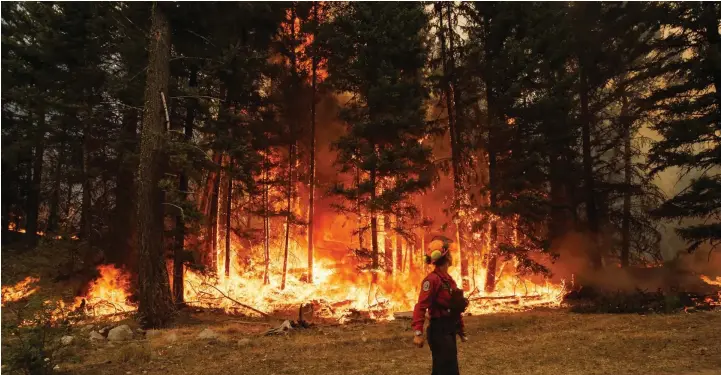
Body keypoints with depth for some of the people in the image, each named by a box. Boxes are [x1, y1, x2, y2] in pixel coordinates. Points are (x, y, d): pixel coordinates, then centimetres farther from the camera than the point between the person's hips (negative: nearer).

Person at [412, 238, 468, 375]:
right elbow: (421, 307, -25)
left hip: (450, 330, 9)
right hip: (439, 331, -9)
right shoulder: (432, 279, -17)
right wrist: (418, 333, -32)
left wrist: (461, 330, 21)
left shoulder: (449, 279, 12)